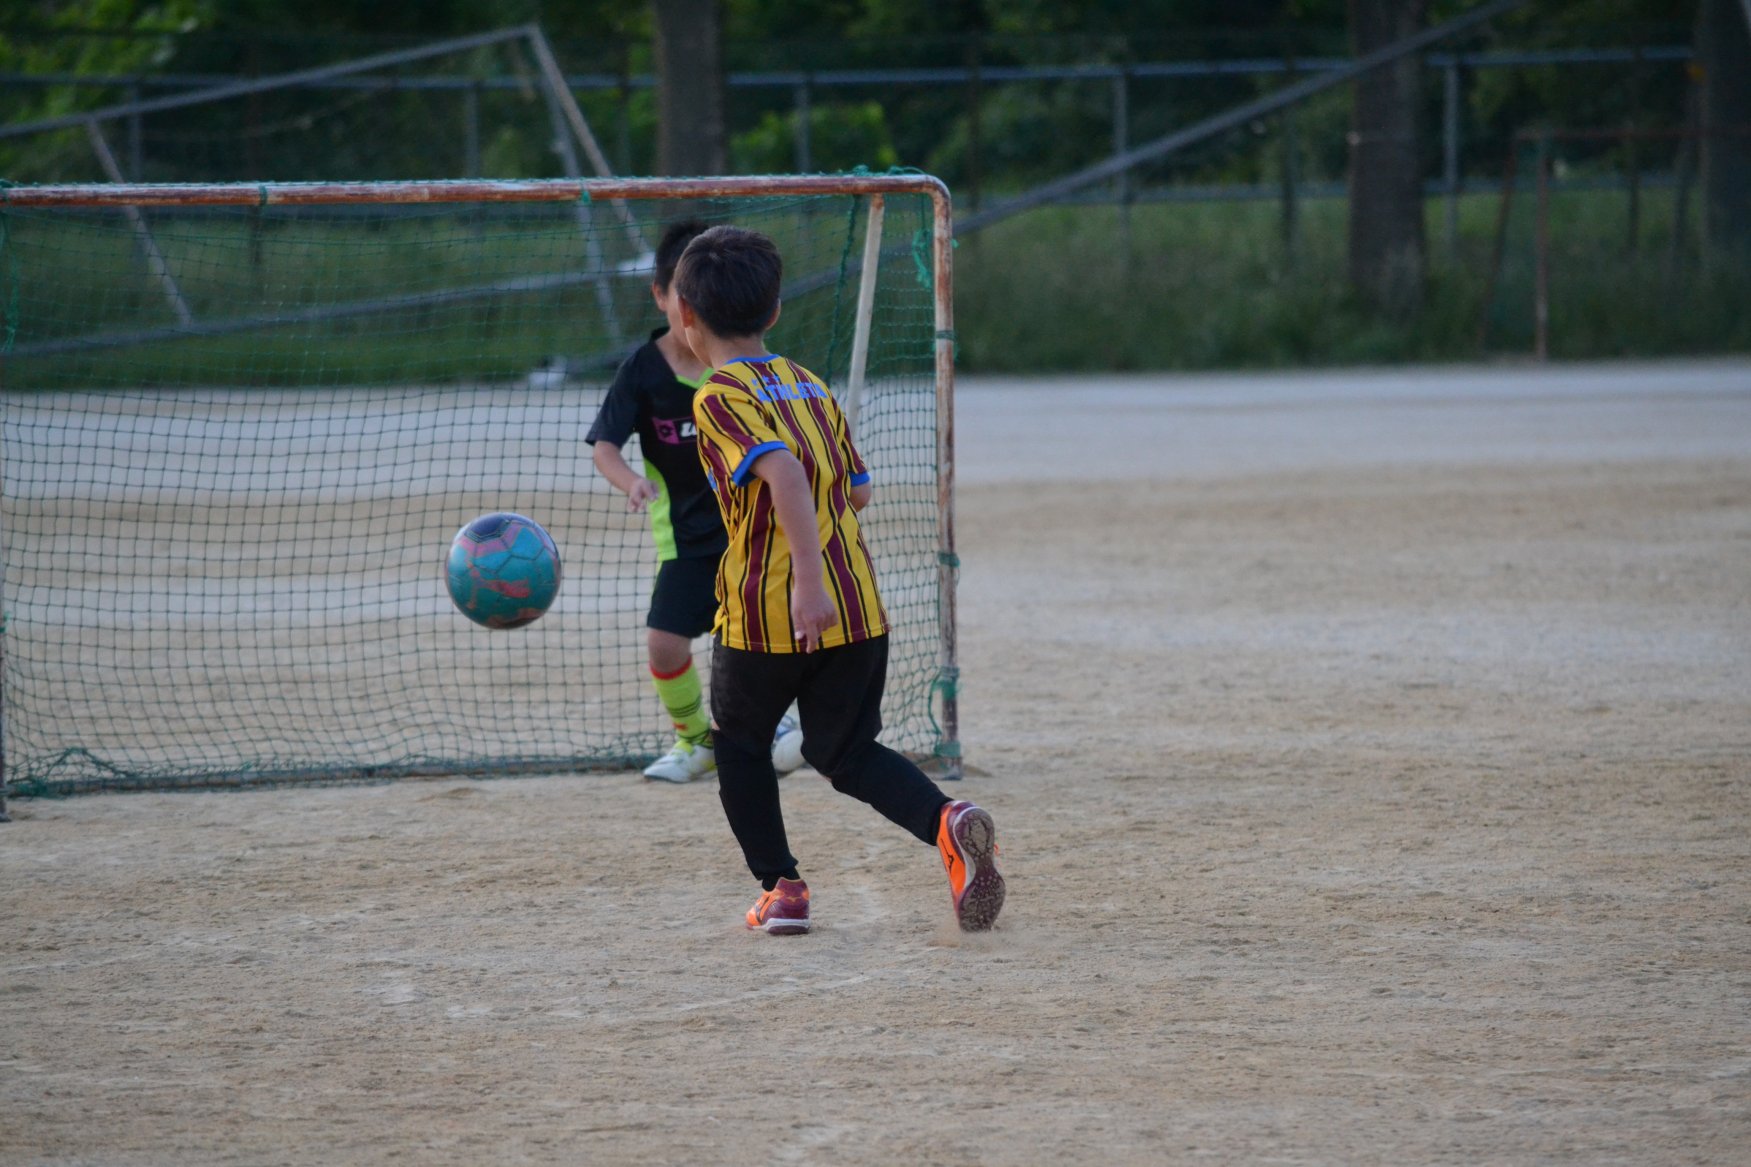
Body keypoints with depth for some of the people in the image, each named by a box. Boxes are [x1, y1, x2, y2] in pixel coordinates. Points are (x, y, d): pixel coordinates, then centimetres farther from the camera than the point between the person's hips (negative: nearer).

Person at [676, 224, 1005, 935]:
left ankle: (781, 888, 17)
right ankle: (947, 822, -13)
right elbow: (856, 492, 18)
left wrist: (808, 579, -33)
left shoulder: (719, 401, -10)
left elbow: (785, 474, -27)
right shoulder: (811, 387, 12)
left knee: (739, 742, 19)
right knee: (844, 750, 14)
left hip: (767, 611, -5)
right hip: (858, 607, 5)